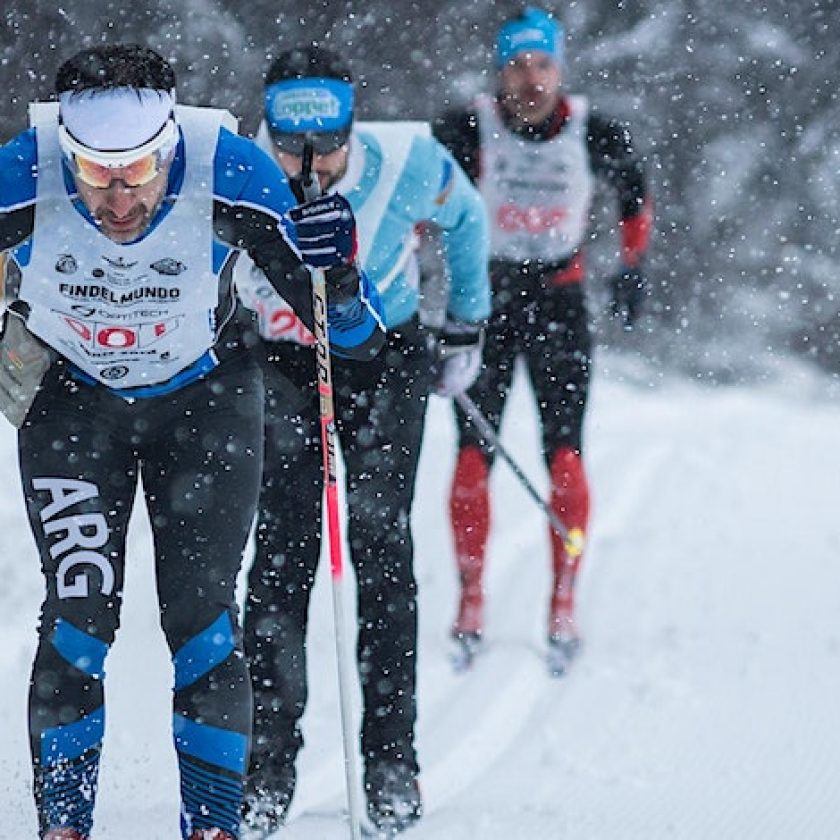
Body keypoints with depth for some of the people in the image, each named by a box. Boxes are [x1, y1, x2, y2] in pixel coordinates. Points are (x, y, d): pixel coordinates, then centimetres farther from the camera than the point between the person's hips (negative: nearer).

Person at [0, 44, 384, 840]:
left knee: (200, 615, -8)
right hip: (69, 401, 0)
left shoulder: (233, 178, -30)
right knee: (79, 612, -10)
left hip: (204, 400, 0)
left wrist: (333, 273, -41)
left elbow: (357, 339, -21)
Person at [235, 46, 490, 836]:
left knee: (382, 549, -7)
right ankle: (268, 763, -1)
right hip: (281, 362, 0)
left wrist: (465, 328, 9)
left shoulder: (408, 164, -22)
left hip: (385, 360, 0)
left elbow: (465, 219, 1)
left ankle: (392, 760, -1)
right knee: (282, 554, -8)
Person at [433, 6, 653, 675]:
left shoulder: (594, 134, -9)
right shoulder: (466, 132, -12)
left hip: (560, 300, 0)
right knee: (473, 456, -5)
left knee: (565, 457, -9)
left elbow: (634, 182, 11)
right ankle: (470, 607, 6)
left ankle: (564, 608, -1)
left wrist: (633, 266, 12)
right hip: (484, 299, 0)